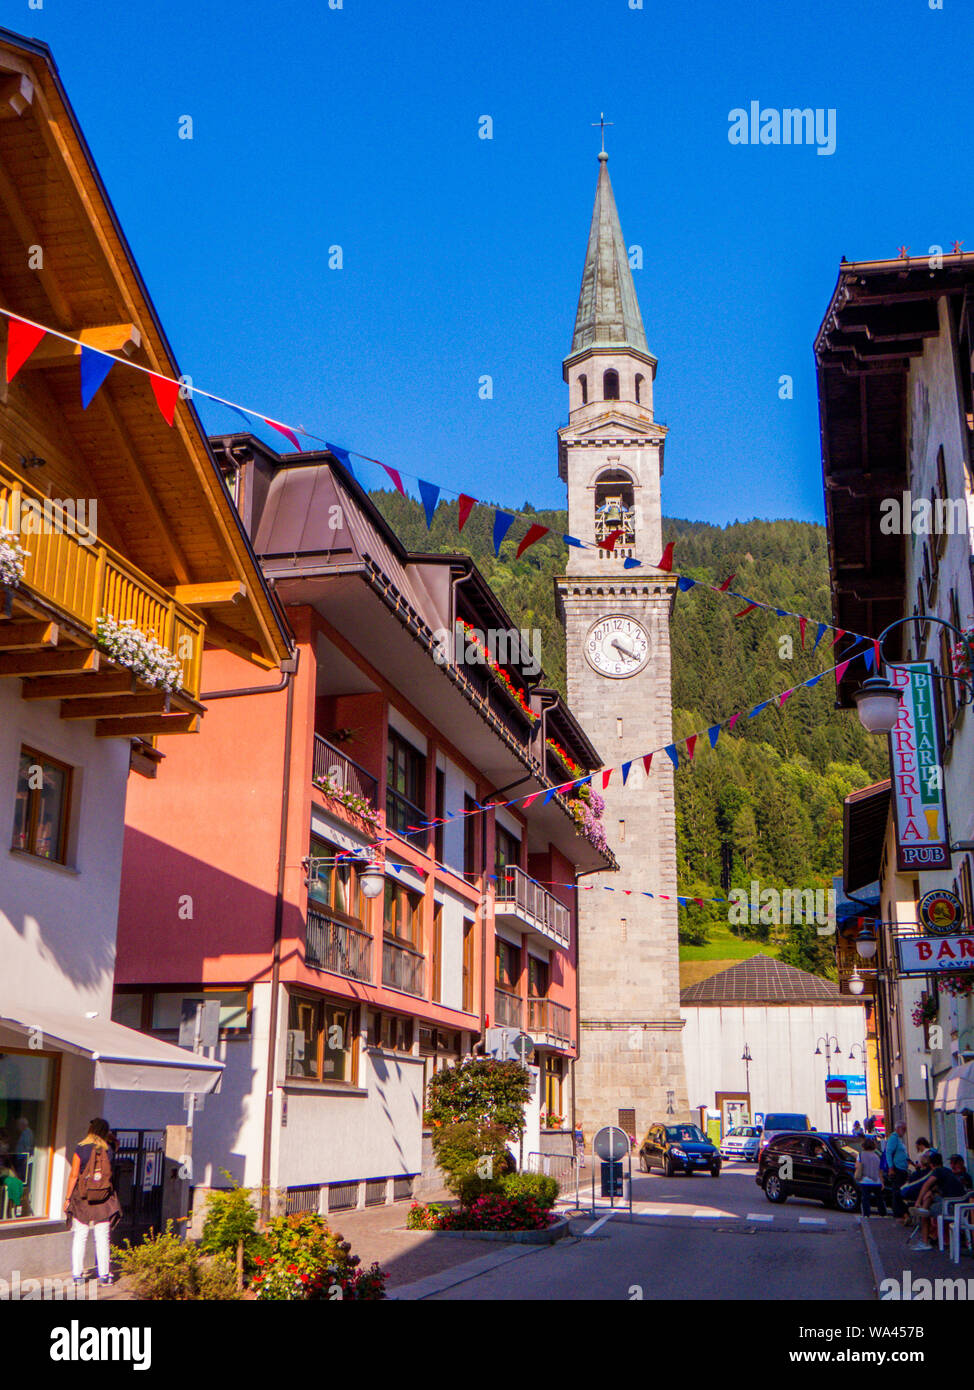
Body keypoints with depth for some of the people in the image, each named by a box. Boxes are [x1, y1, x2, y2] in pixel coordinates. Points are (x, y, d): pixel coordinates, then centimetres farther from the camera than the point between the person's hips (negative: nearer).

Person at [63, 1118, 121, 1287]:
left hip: (82, 1197, -1)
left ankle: (77, 1274, 7)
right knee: (102, 1238, 6)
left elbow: (74, 1175, -8)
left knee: (79, 1237, 7)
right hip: (103, 1199, 1)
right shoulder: (108, 1150, -1)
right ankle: (104, 1274, 7)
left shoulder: (81, 1149, -6)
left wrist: (68, 1198, -1)